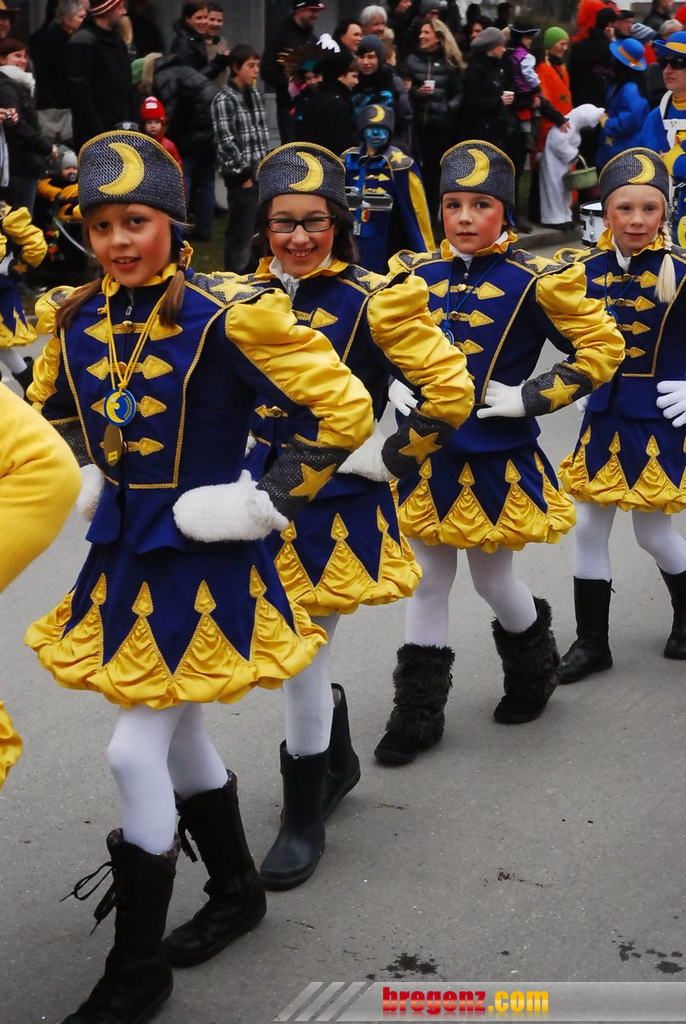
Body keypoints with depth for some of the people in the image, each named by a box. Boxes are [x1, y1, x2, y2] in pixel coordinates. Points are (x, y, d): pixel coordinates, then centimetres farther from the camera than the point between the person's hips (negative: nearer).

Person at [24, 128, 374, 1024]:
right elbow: (52, 410, 24)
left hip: (203, 559, -6)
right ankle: (238, 891, 42)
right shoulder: (74, 320, 2)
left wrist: (271, 501, -14)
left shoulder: (225, 318, -17)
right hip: (122, 555, 7)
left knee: (137, 752, -6)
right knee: (180, 734, 19)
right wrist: (82, 482, 10)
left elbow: (347, 410, -15)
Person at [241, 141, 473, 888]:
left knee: (302, 654, -2)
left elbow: (450, 392, -10)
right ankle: (337, 760, 41)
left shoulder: (373, 301, -9)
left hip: (337, 509, -5)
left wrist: (383, 459, -9)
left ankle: (304, 814, 16)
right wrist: (240, 463, 10)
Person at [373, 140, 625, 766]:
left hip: (498, 460, -4)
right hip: (429, 457, 4)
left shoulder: (532, 283, -11)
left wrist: (531, 397, -14)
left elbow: (603, 348, -8)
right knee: (428, 581, 9)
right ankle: (418, 713, 20)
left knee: (492, 578, 9)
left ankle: (534, 670, 40)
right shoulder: (417, 275, 2)